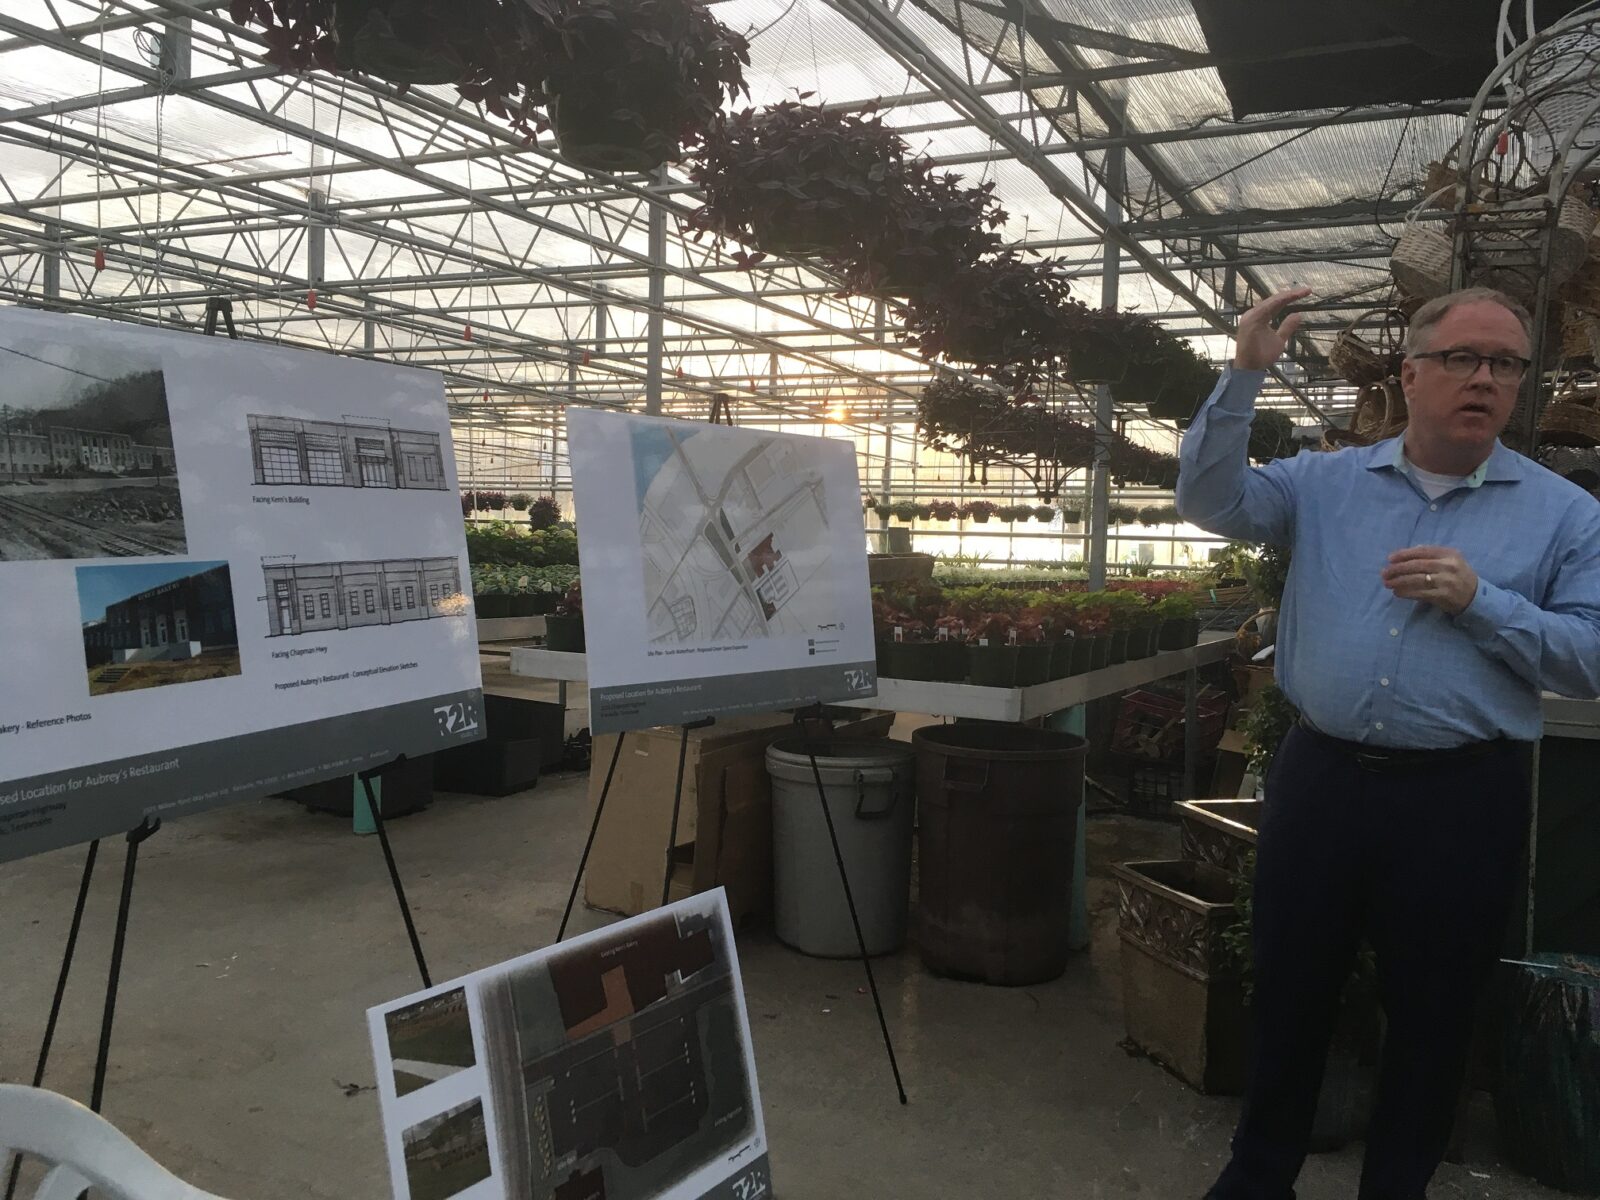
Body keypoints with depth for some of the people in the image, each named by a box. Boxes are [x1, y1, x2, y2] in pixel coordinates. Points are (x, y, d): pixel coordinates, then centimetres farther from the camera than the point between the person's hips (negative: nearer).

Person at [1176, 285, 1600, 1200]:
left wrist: (1479, 601, -17)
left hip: (1463, 798, -1)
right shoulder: (1324, 482, 5)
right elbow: (1212, 501, -7)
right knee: (1290, 989, 15)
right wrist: (1246, 375, -14)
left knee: (1432, 1014, 13)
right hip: (1322, 778, 1)